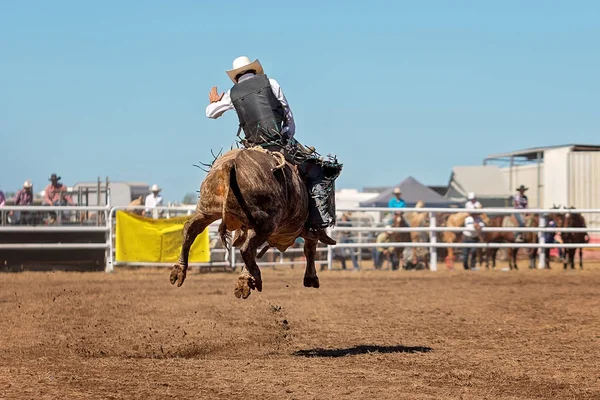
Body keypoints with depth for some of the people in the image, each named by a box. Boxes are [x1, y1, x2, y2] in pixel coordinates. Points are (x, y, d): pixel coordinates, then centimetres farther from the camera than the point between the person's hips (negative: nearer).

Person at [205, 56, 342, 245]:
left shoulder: (232, 94, 13)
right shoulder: (269, 83, 7)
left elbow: (211, 113, 31)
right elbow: (289, 115, 8)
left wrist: (213, 102, 53)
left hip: (254, 150, 3)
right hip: (281, 142, -3)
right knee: (319, 175, 3)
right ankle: (318, 224, -9)